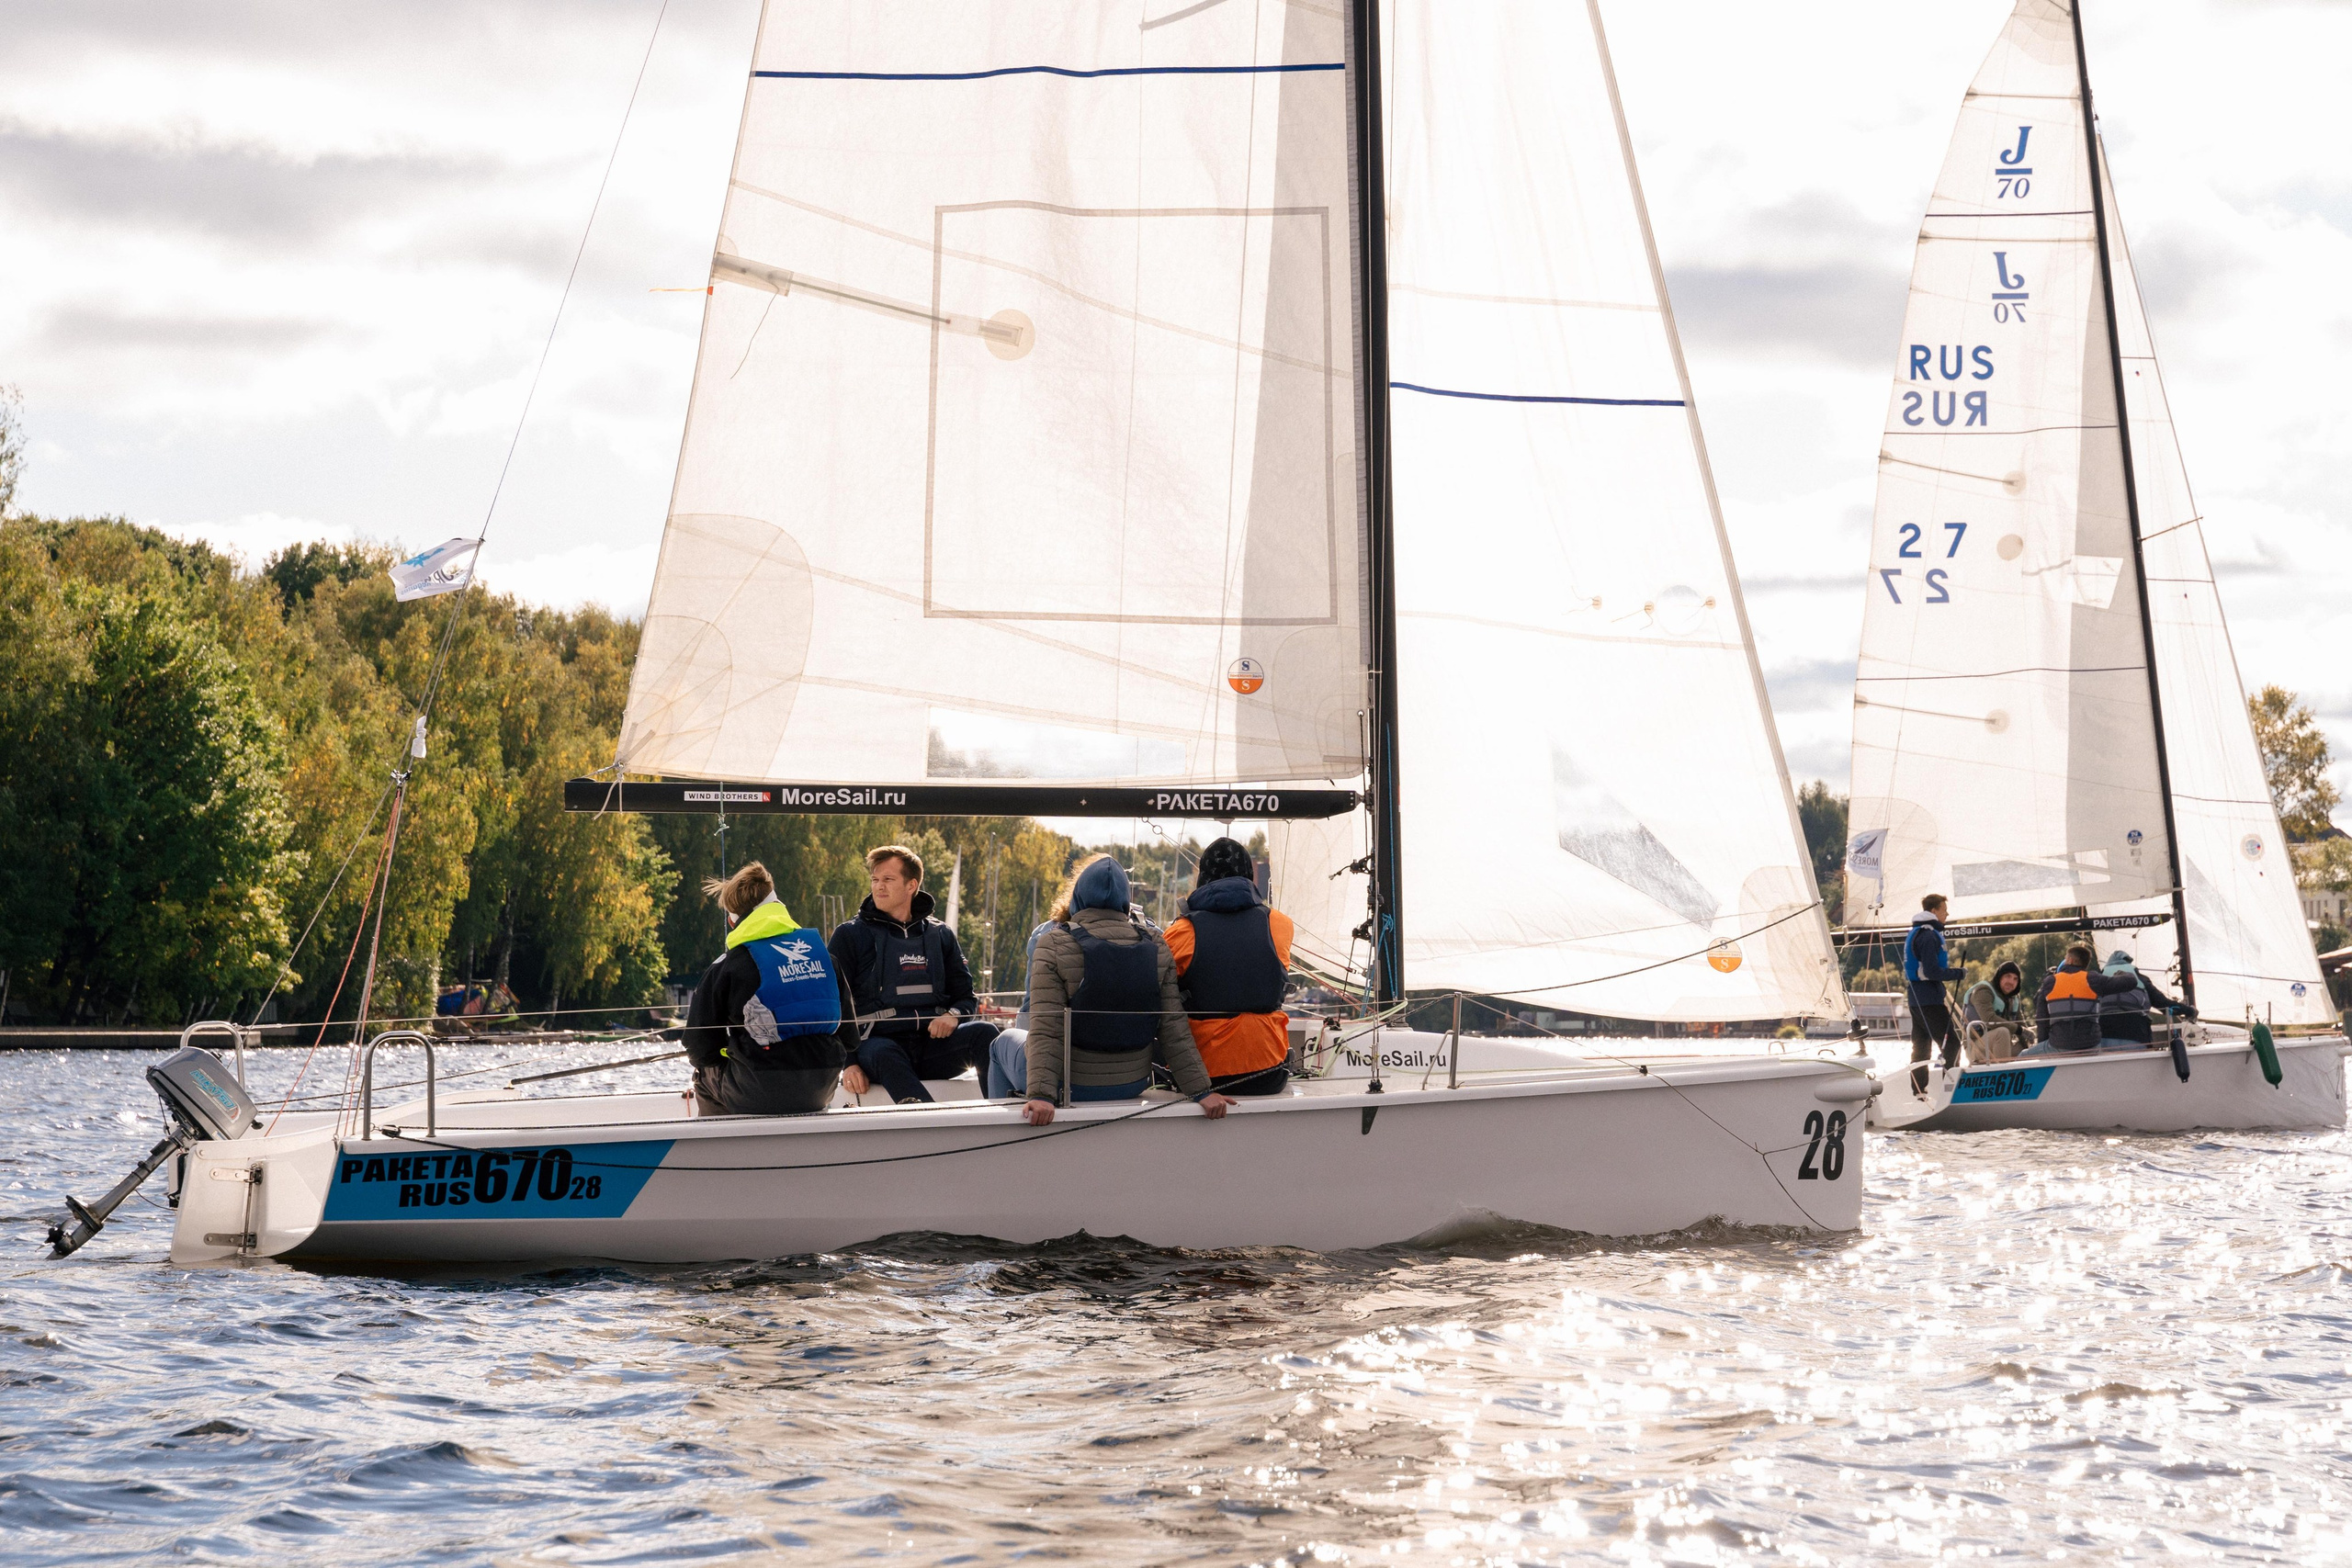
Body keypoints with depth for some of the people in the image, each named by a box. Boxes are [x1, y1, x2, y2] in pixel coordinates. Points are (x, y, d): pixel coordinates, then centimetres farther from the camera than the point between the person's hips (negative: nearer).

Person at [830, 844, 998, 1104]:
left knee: (984, 1033, -25)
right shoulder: (850, 935, 9)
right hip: (879, 1041, -3)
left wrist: (953, 1015, -6)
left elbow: (966, 996, 20)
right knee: (883, 1054, -39)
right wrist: (847, 1063, -10)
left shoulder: (940, 934, 18)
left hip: (932, 1043, 4)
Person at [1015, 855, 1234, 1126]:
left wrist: (1041, 1095, -28)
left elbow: (1045, 1032, -23)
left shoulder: (1053, 945, -16)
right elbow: (1173, 1030, -8)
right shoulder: (1156, 949, -6)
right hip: (1132, 1087, 4)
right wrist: (1202, 1091, -5)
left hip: (1069, 1087, -4)